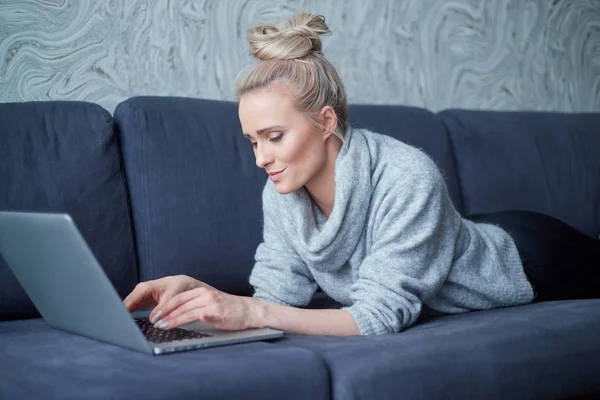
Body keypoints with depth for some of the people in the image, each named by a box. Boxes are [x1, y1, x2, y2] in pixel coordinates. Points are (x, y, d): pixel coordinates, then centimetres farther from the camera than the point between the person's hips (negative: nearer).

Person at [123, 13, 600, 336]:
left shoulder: (408, 179, -42)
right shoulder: (282, 193, -22)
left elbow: (382, 315, -44)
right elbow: (276, 296, -20)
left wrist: (254, 313, -53)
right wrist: (196, 290, -37)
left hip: (524, 261, -5)